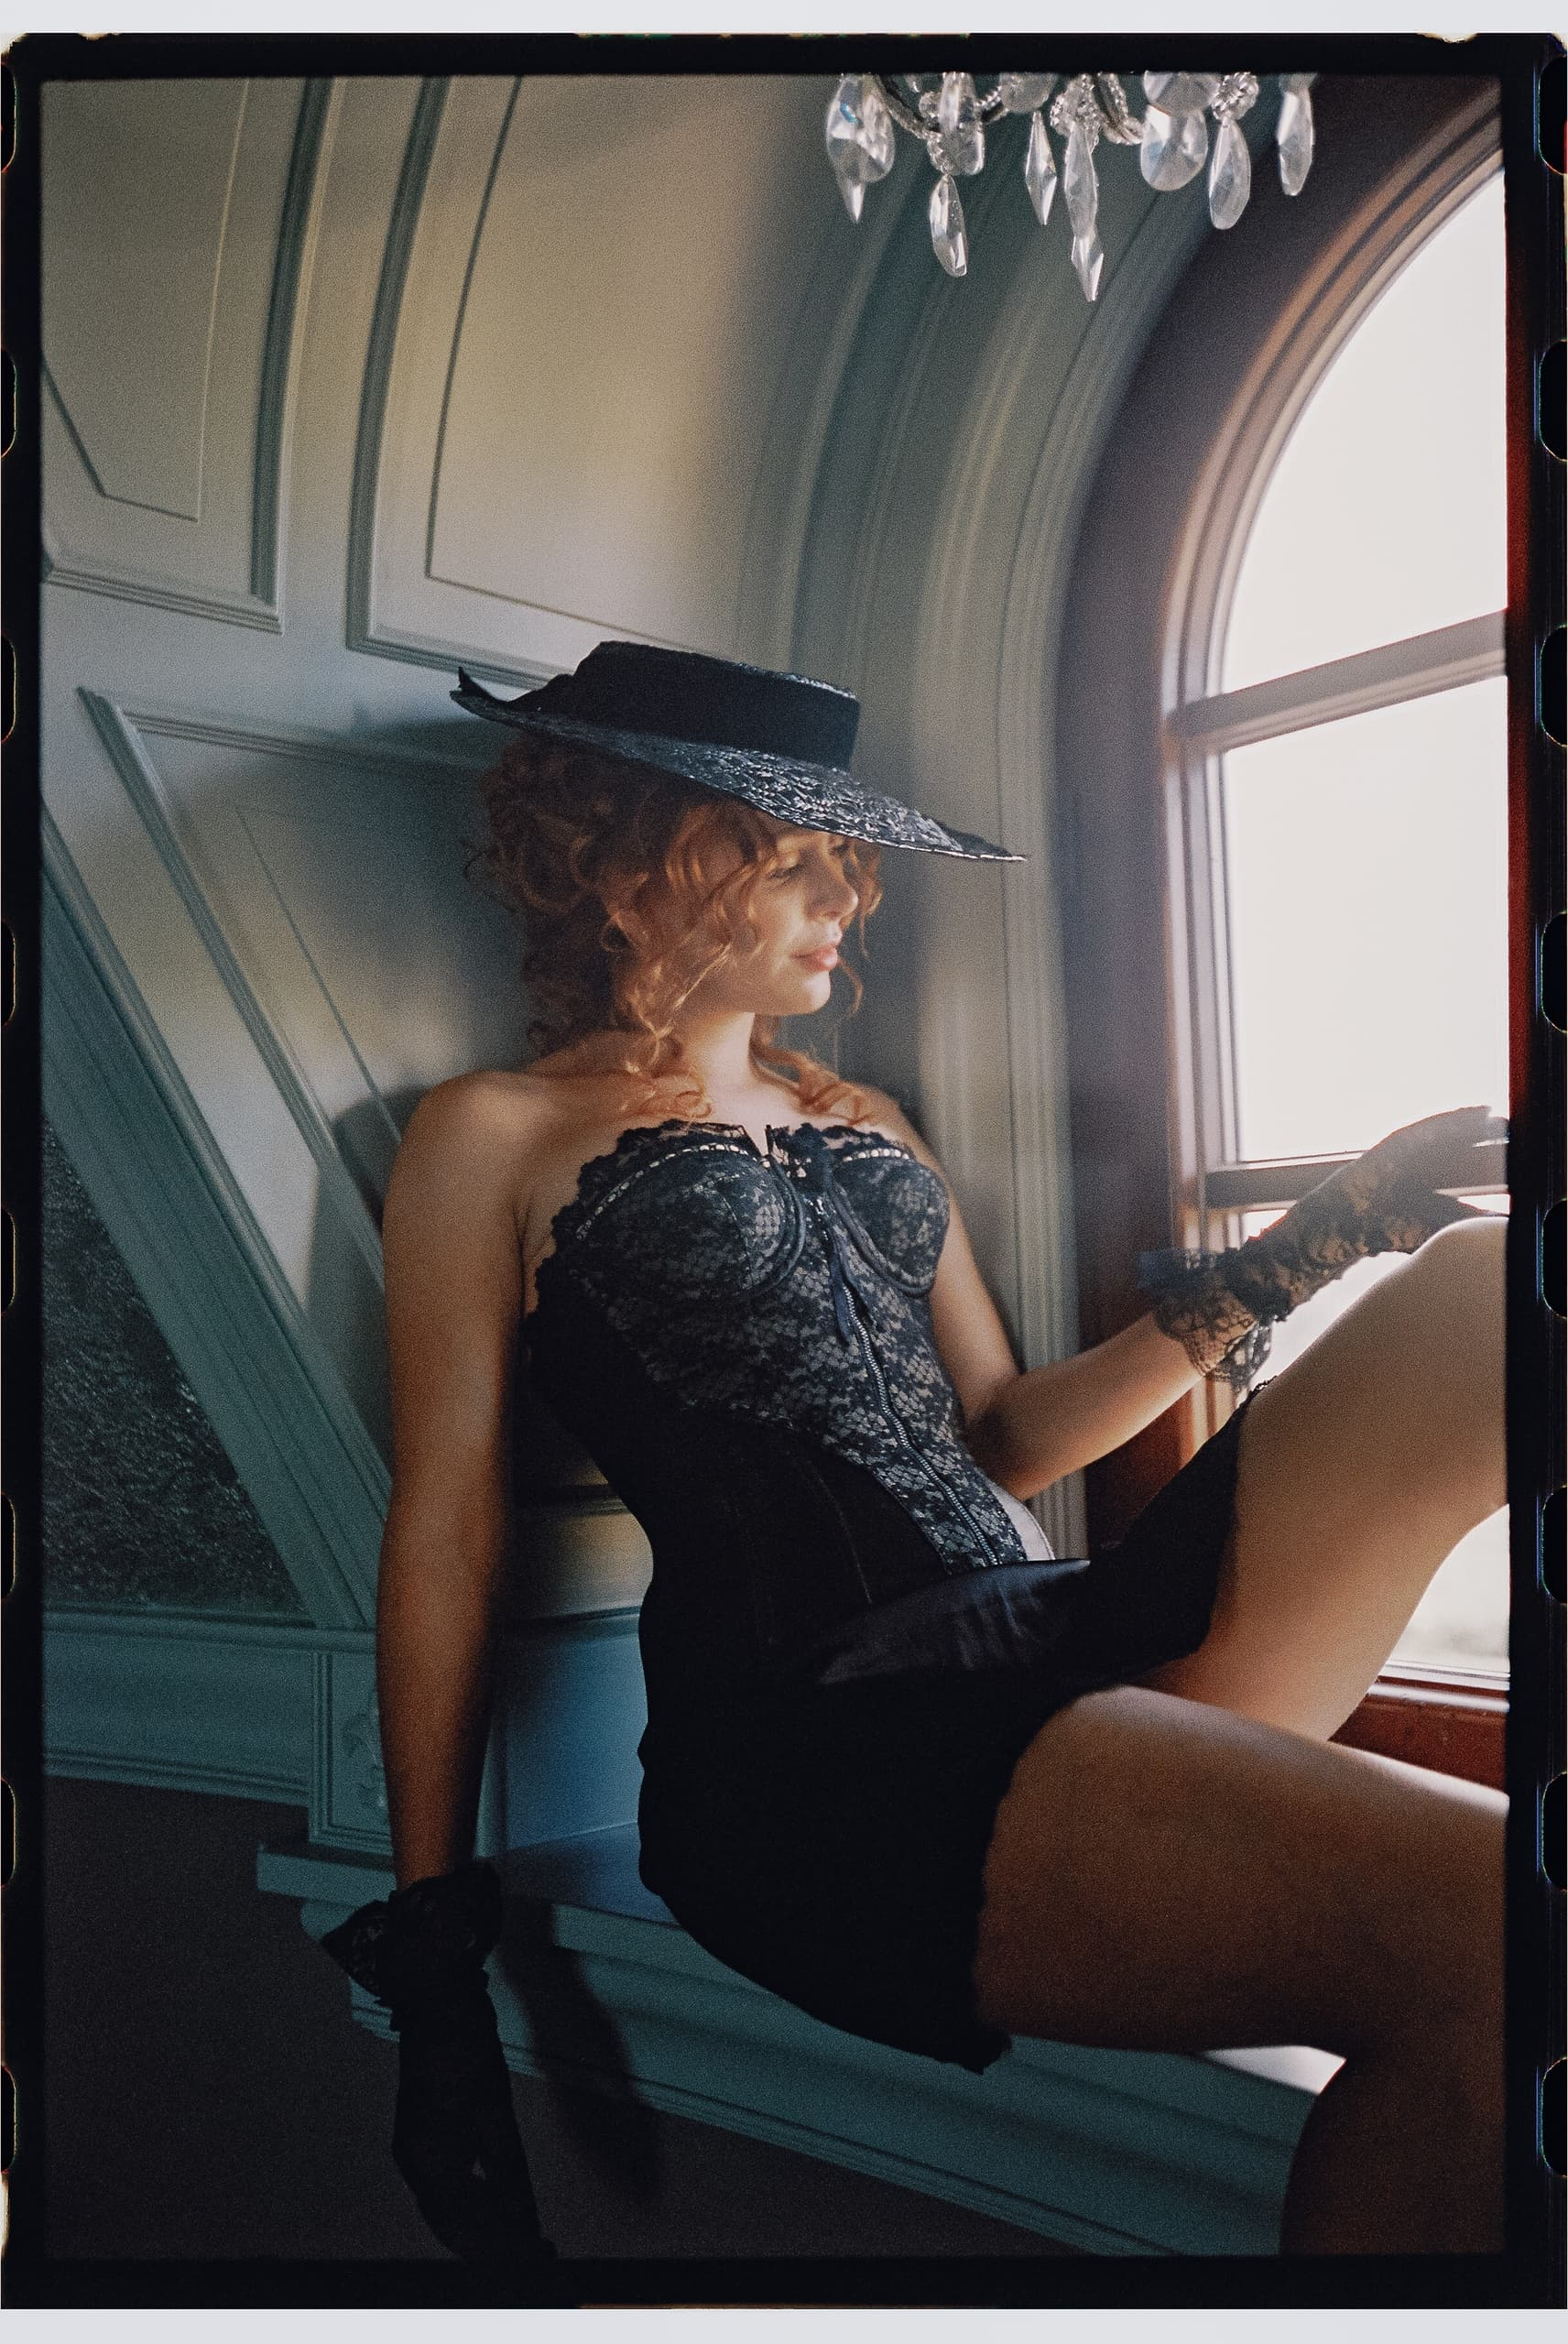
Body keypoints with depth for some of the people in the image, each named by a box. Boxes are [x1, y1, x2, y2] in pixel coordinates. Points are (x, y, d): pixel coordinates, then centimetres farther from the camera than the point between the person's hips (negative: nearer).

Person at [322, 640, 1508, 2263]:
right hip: (811, 1748, -6)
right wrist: (433, 1955, -2)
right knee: (1475, 1927, -28)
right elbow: (446, 1531, 1)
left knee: (1483, 1290, -8)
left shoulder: (866, 1132, 24)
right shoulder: (497, 1140, 7)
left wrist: (1308, 1243, 15)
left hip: (1057, 1651, 7)